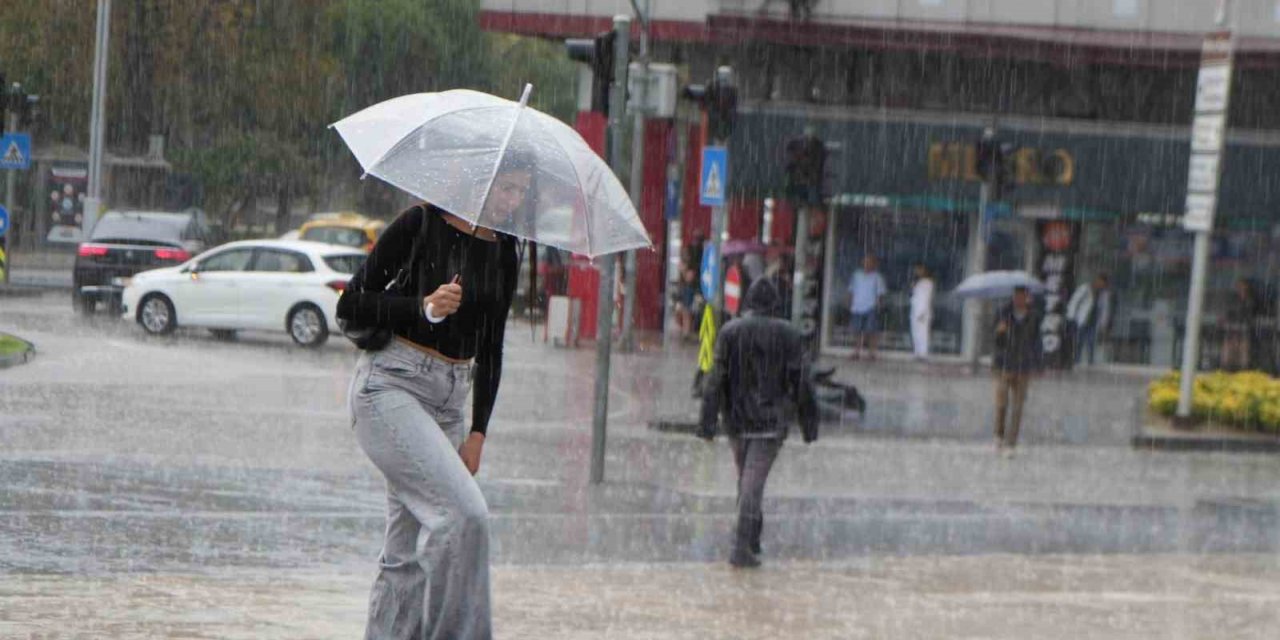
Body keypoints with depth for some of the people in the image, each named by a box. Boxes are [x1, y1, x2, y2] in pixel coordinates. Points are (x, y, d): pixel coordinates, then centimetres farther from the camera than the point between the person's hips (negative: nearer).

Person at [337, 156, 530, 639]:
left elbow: (490, 349, 13)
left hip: (449, 398, 7)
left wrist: (477, 433, 6)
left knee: (409, 550, 6)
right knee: (463, 512, -22)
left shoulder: (503, 251, 9)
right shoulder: (420, 226, -9)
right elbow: (351, 305, -8)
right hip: (390, 386, -6)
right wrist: (424, 308, -21)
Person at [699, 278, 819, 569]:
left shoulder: (730, 332, -1)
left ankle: (752, 539, 28)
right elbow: (801, 382, -3)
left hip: (737, 418, 2)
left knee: (745, 478, 18)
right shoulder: (789, 335, -4)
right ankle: (742, 547, -12)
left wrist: (708, 422, -3)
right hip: (771, 420, -2)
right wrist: (809, 424, 5)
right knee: (754, 482, -5)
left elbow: (717, 379, -4)